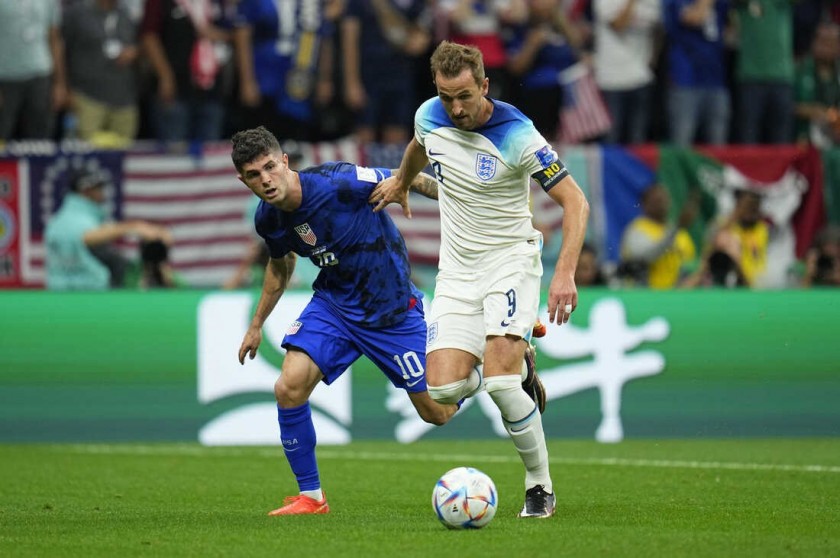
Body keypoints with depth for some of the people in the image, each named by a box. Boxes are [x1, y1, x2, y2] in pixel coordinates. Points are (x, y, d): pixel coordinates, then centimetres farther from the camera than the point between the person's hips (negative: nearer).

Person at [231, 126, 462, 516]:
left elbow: (410, 180, -15)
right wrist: (256, 325, 23)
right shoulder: (268, 220, -8)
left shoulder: (338, 183, -28)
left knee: (438, 413, 1)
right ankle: (310, 497, 1)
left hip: (392, 305, -4)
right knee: (289, 389, -17)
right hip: (333, 303, 4)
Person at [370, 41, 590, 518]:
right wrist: (401, 181, 42)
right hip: (457, 268, 5)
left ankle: (541, 485, -2)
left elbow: (575, 201, -17)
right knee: (443, 387, -10)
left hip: (510, 259, -5)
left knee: (499, 381, -22)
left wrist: (565, 274, -28)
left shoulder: (517, 135, -20)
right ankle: (517, 368, 23)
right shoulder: (429, 116, -4)